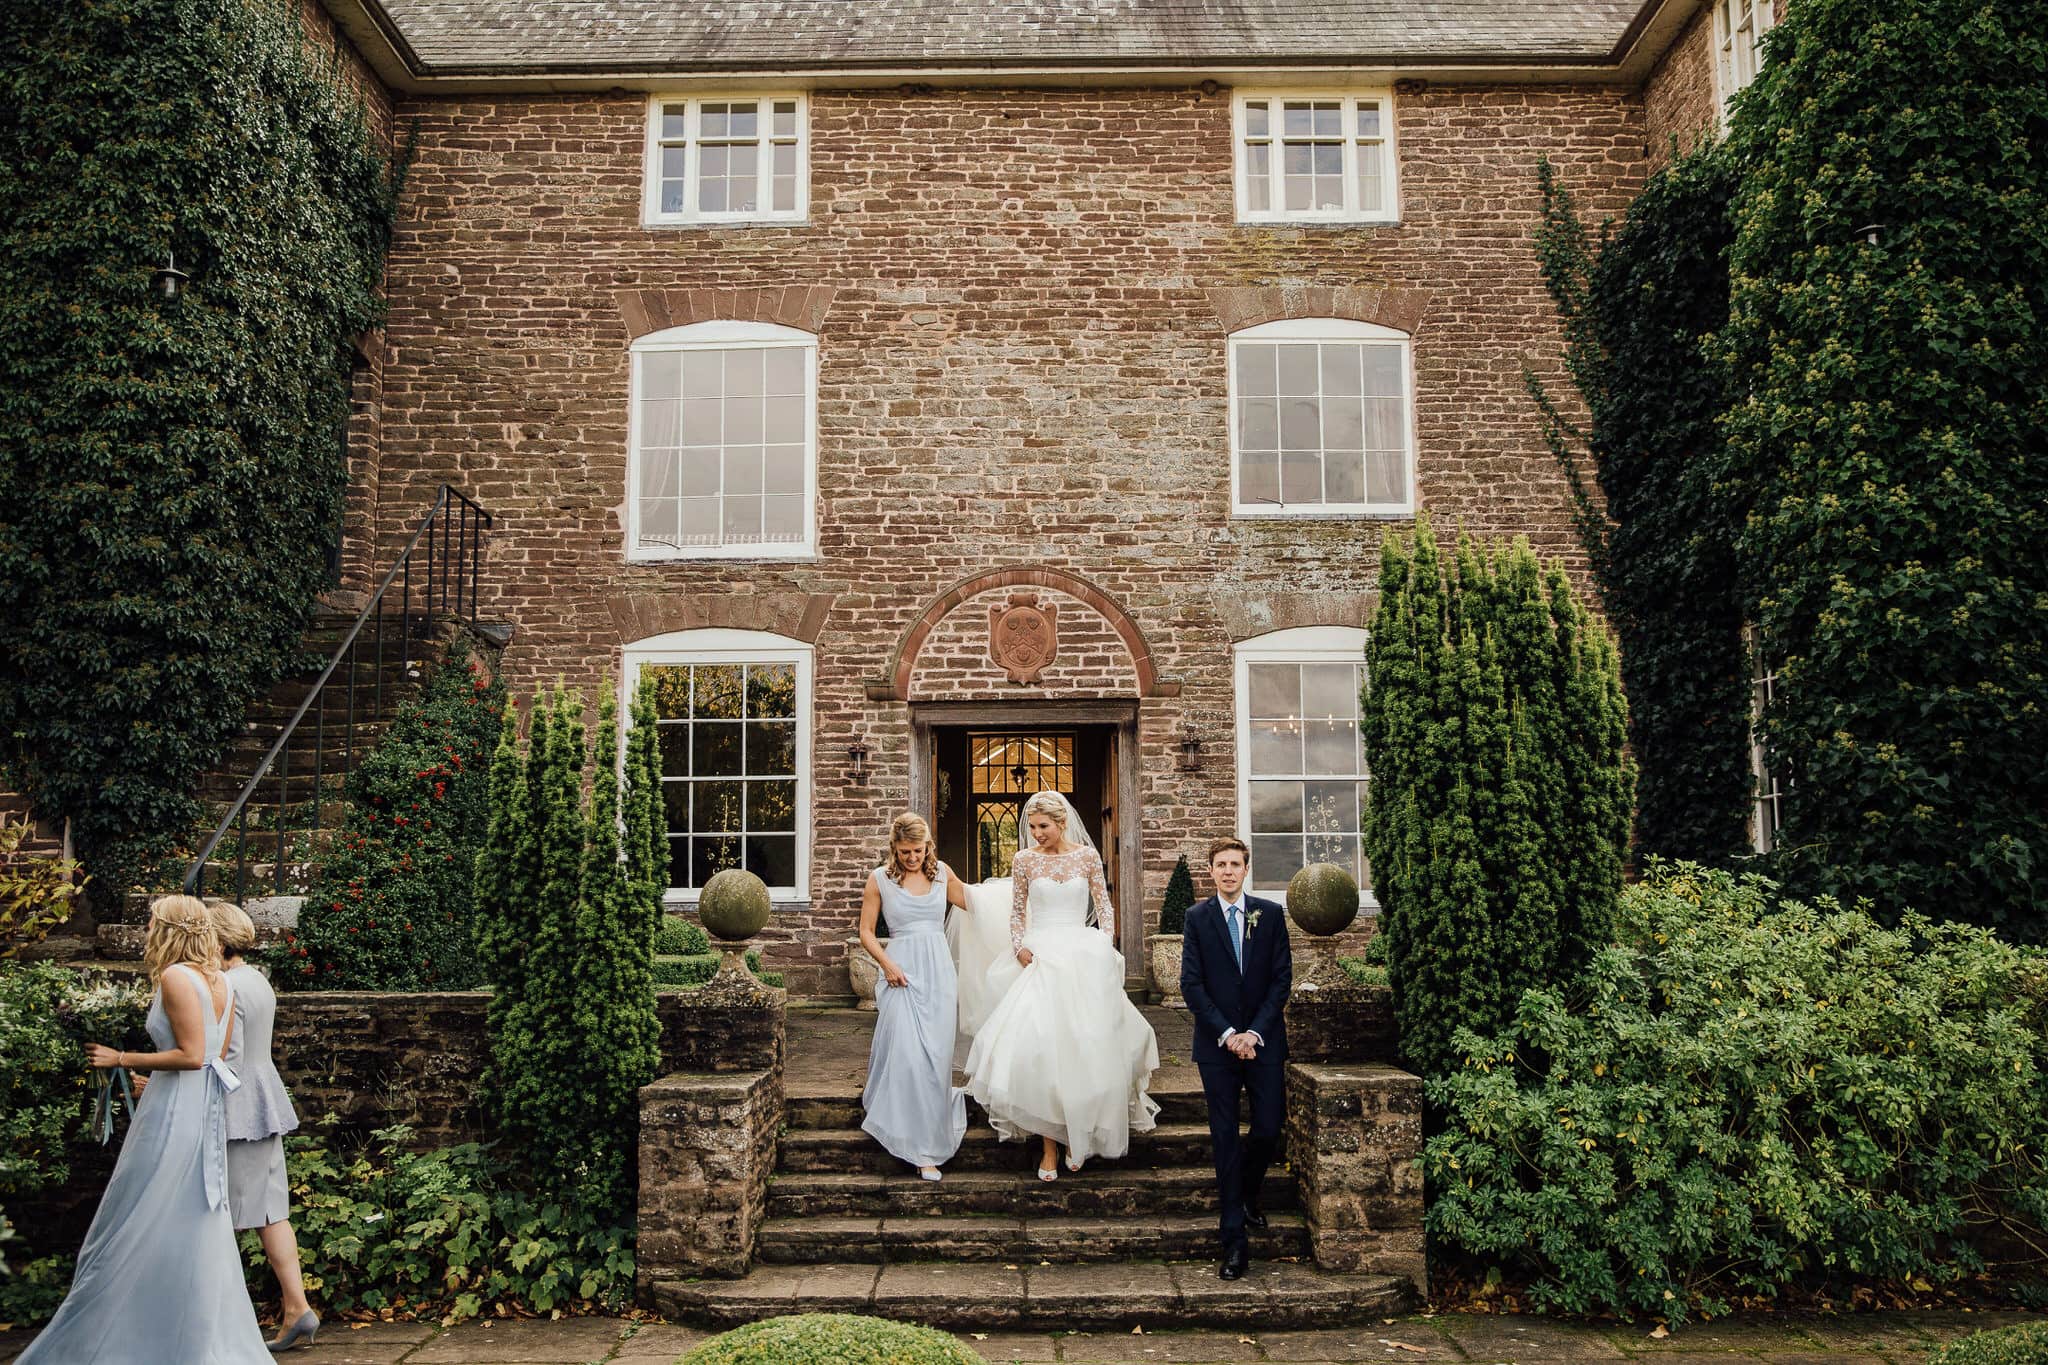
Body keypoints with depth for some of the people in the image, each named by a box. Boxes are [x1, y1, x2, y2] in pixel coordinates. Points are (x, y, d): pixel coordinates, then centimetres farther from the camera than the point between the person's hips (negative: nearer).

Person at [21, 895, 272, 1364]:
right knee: (196, 1226, 13)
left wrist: (121, 1059, -11)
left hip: (174, 1111, -9)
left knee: (142, 1227, 1)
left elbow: (191, 1056, -19)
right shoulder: (222, 982, 10)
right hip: (207, 1109, 9)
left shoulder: (175, 977, -14)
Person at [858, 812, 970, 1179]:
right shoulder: (880, 879, 2)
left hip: (938, 970, 2)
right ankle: (920, 1147, 3)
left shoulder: (942, 873, 9)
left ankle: (927, 1146, 12)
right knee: (906, 1055, -11)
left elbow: (971, 901, 25)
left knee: (936, 1056, 0)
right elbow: (866, 932, 4)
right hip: (901, 972, -2)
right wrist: (887, 964, -9)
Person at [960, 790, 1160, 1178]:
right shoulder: (1024, 859, 3)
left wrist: (1106, 947, -3)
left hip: (1083, 958, 0)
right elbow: (1017, 911, 11)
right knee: (1039, 1047, -7)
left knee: (1083, 1047, 1)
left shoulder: (1086, 855, 2)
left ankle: (1077, 1137, 17)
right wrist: (1019, 947, -4)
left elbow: (1104, 905, 8)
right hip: (1041, 959, 0)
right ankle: (1049, 1145, 1)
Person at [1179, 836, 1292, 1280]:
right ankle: (1234, 1239, 7)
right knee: (1225, 1138, 1)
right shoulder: (1197, 918, 1)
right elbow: (1191, 984, -3)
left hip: (1263, 1040, 1)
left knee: (1268, 1129, 0)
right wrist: (1227, 1033, -11)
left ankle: (1247, 1194, 32)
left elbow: (1282, 978, 0)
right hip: (1217, 1043, -1)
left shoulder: (1271, 914, 3)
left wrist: (1255, 1032, -10)